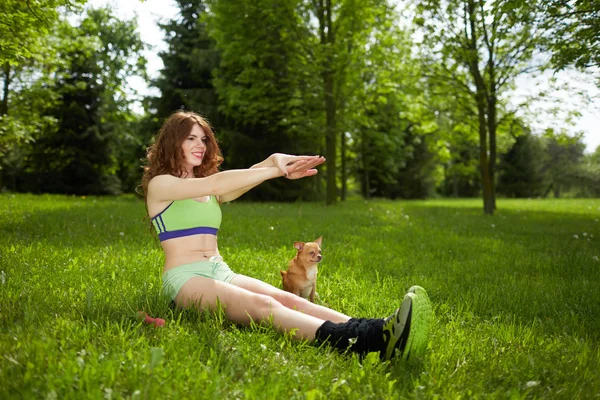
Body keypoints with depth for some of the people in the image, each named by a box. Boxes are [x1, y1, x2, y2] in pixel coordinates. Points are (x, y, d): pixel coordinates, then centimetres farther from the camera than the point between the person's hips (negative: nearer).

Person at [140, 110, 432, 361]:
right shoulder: (159, 184, 1)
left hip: (221, 272, 6)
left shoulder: (206, 186, 21)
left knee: (286, 299, -23)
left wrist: (273, 162, -23)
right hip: (185, 278, -6)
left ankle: (380, 332, -47)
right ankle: (364, 340, -59)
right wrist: (276, 169, -20)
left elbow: (239, 184, -1)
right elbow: (214, 185, -17)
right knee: (262, 305, -34)